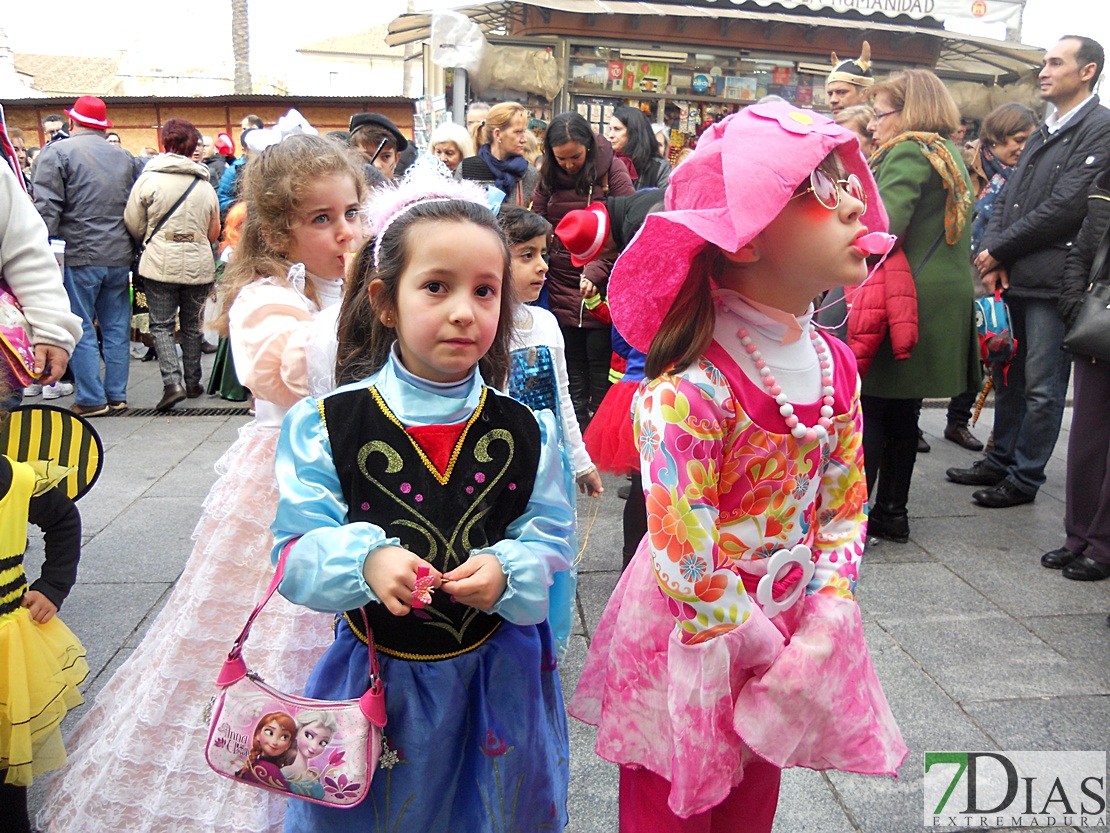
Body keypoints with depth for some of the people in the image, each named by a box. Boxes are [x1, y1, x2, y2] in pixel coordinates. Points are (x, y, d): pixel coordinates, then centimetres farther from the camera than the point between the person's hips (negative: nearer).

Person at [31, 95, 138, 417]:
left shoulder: (57, 152, -4)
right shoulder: (123, 156, 12)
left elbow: (47, 209, -12)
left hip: (78, 257, -4)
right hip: (119, 255, 5)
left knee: (82, 329, 2)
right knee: (116, 327, 10)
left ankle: (91, 399, 3)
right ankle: (117, 395, 14)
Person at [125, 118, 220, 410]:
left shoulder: (149, 178, -6)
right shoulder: (206, 185, 4)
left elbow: (133, 225, -2)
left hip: (161, 263, -3)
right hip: (199, 265, 3)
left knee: (161, 325, 3)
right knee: (192, 325, 15)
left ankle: (172, 382, -11)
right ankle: (192, 383, 22)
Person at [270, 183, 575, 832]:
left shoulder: (526, 431, -6)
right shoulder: (326, 425, -11)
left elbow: (551, 539, -2)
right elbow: (296, 552, -12)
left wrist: (506, 570, -23)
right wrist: (367, 559, -31)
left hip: (496, 676, 2)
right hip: (377, 675, -1)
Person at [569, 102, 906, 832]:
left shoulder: (833, 365, -3)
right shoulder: (688, 391, -28)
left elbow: (846, 505, 3)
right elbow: (687, 561, -25)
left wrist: (820, 629, -7)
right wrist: (762, 650, -13)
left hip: (791, 635, 6)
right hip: (691, 649, -6)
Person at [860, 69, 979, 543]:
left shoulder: (908, 151, -10)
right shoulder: (951, 154, 20)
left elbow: (886, 225, -23)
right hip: (947, 296, 9)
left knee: (870, 409, -5)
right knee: (903, 411, 14)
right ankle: (892, 513, 20)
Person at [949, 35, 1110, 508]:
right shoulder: (1042, 134, 18)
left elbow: (1065, 208, -17)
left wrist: (999, 251, -11)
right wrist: (991, 258, -1)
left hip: (1052, 283, -8)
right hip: (1012, 278, 8)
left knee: (1042, 388, 1)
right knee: (1008, 376, 16)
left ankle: (1025, 479, 11)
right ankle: (1000, 462, 28)